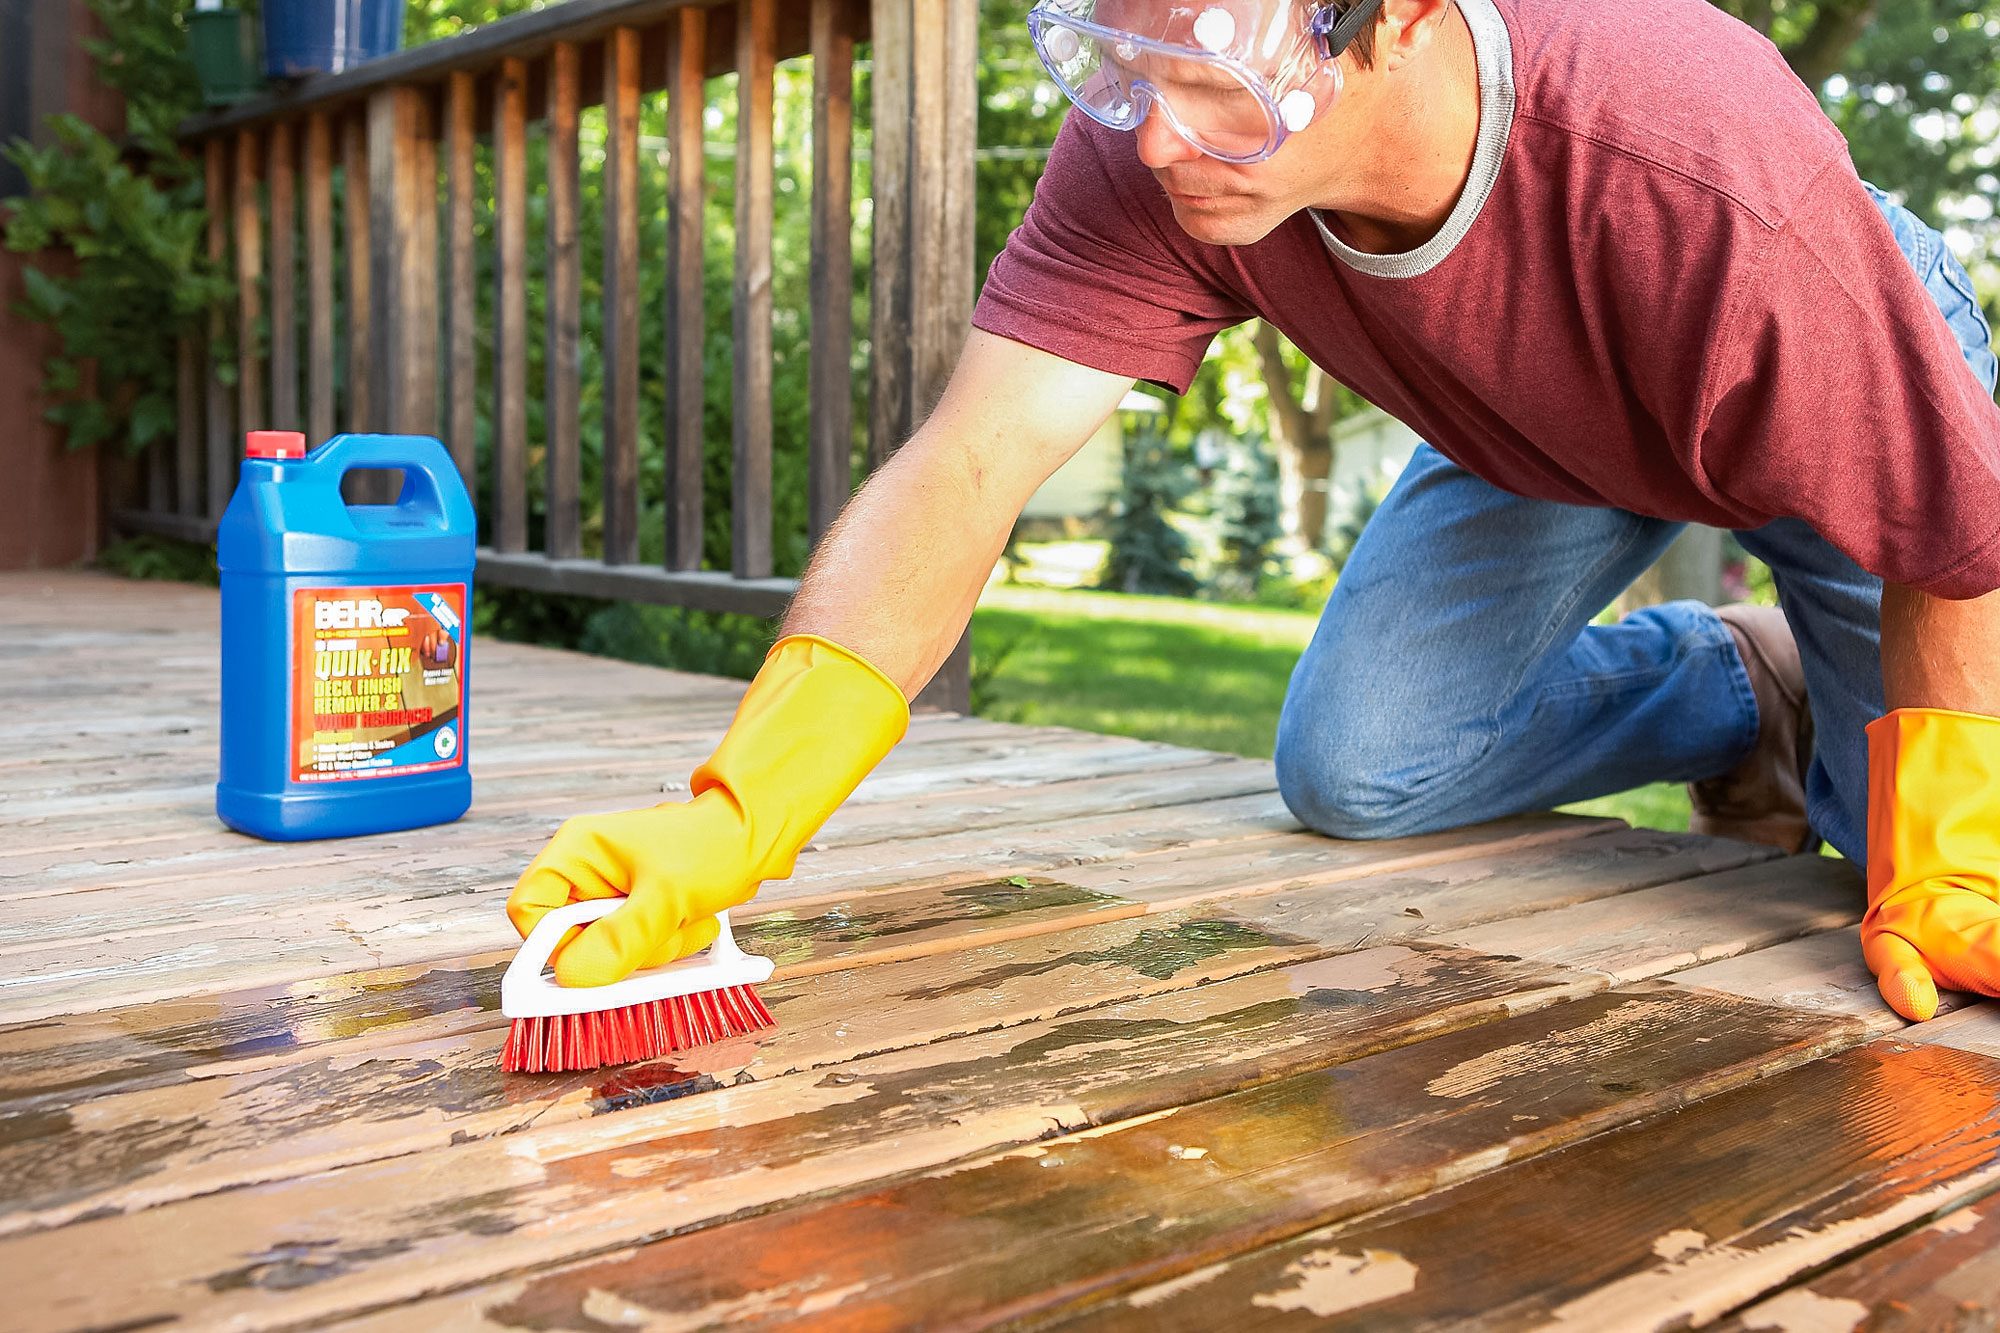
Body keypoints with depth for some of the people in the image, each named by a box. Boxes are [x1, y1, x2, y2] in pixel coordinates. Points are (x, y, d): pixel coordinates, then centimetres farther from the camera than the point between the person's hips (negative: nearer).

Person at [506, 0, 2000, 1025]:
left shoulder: (1716, 195, -44)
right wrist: (734, 814, -49)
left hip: (1835, 380, -3)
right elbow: (961, 471, -38)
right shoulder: (1152, 152, -34)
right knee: (1350, 772, -8)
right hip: (1535, 442, 4)